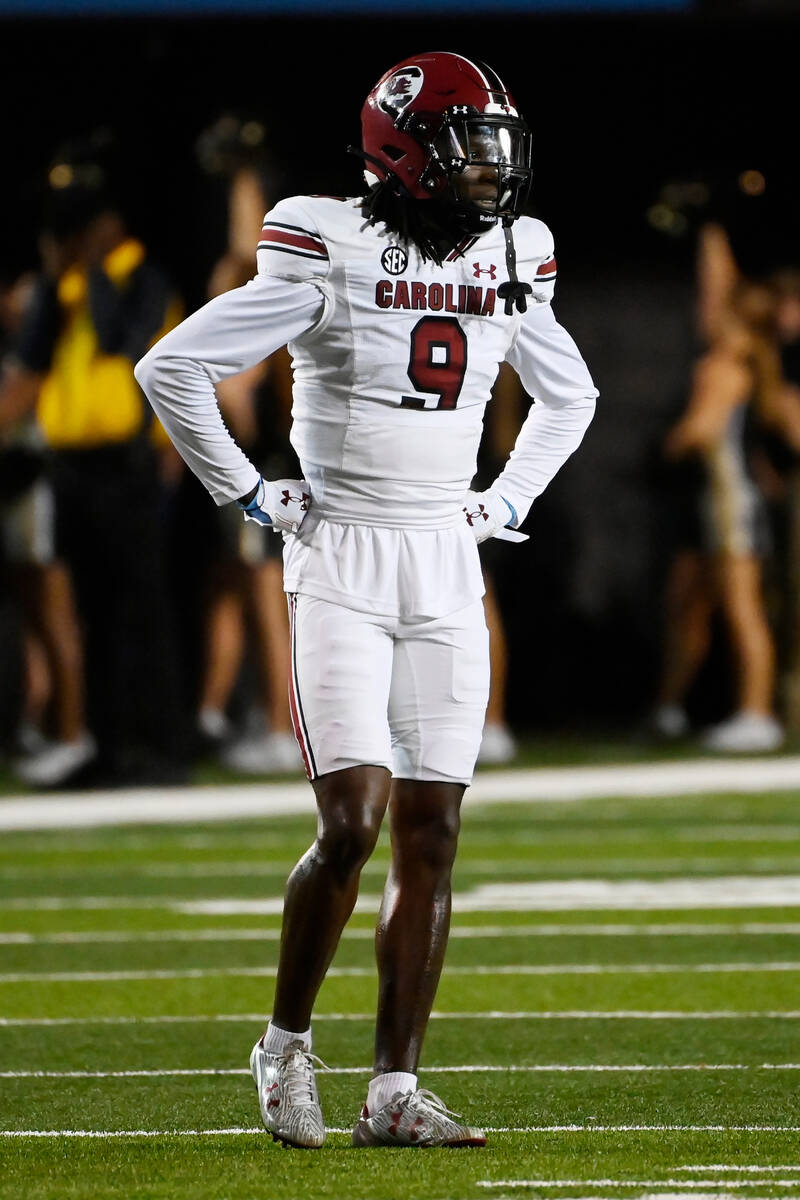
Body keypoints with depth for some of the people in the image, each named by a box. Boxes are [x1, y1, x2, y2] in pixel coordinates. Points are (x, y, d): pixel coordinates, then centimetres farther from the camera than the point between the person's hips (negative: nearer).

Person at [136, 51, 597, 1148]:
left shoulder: (509, 266, 7)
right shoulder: (328, 256, -11)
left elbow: (569, 396, 27)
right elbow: (171, 369, -11)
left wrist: (509, 502, 14)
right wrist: (253, 495, -6)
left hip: (448, 569, 5)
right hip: (341, 566, -5)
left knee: (431, 837, 1)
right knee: (353, 821, -14)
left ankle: (394, 1092, 5)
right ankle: (287, 1045, 8)